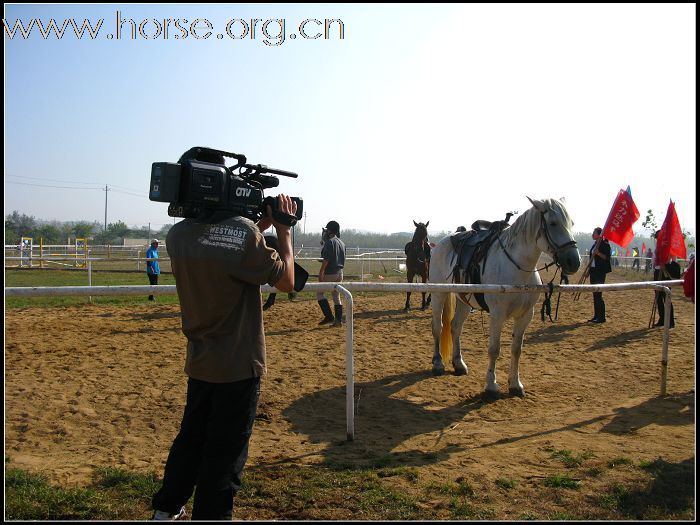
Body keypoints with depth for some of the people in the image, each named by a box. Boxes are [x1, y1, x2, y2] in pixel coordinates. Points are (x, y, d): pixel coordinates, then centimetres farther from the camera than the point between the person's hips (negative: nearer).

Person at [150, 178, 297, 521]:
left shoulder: (177, 236, -3)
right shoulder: (242, 232, -22)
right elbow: (286, 281, -11)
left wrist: (262, 225, 10)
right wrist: (282, 228, -3)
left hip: (199, 361, 7)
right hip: (238, 365, -6)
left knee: (191, 437, 23)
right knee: (225, 452, 8)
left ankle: (166, 510, 37)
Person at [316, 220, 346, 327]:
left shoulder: (329, 242, -12)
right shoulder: (342, 243, 13)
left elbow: (326, 259, -19)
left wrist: (321, 272, -18)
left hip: (330, 273, -8)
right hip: (340, 272, 8)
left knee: (319, 293, 2)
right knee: (336, 296, 12)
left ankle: (329, 316, -7)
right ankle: (338, 320, 10)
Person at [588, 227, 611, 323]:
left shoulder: (605, 244, -9)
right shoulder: (595, 244, 16)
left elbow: (607, 257, -14)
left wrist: (598, 253, -28)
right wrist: (589, 270, 18)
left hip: (600, 271, -8)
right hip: (593, 271, 8)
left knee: (598, 294, -8)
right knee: (595, 294, 10)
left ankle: (601, 317, -3)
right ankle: (596, 316, 15)